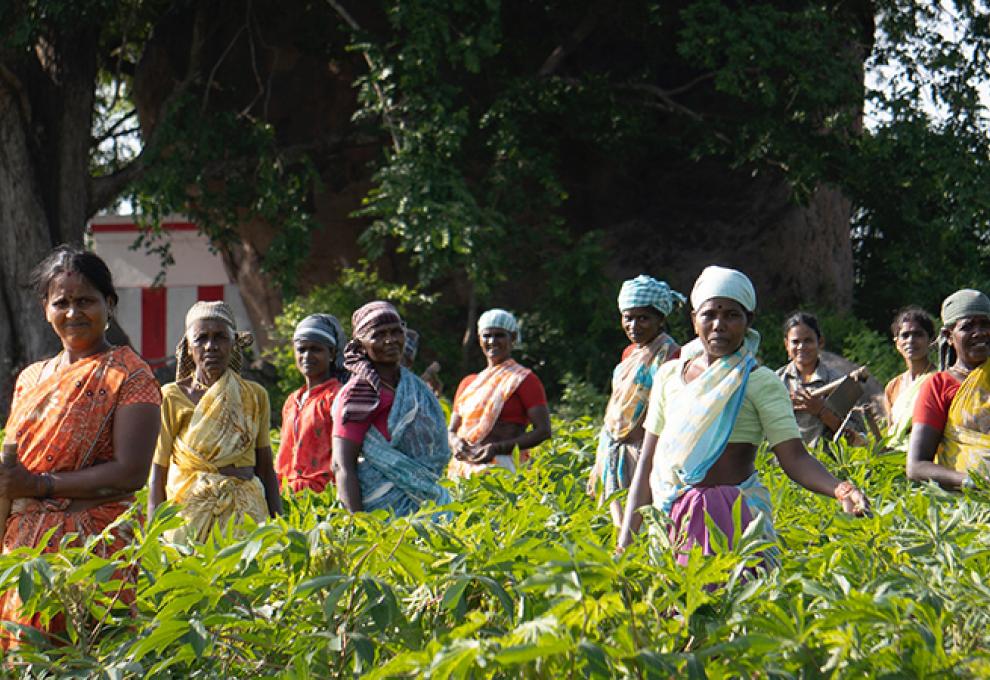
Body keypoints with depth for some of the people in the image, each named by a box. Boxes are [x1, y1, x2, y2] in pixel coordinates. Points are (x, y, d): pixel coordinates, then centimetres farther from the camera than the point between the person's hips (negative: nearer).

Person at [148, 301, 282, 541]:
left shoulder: (255, 396, 8)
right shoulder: (171, 397, 0)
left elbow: (266, 470, 12)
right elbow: (157, 476, 0)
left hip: (247, 512, 2)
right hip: (190, 511, -2)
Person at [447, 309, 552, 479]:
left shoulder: (524, 380, 3)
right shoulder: (468, 382, 21)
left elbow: (543, 431, -5)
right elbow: (451, 430, 24)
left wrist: (498, 448, -16)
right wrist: (456, 443, -2)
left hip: (502, 465, -5)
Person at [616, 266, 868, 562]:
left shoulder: (760, 382, -1)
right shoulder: (669, 375, 11)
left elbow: (794, 457, -9)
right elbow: (647, 463, 12)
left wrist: (840, 489, -29)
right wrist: (625, 541, 7)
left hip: (735, 515, -4)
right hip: (671, 514, 4)